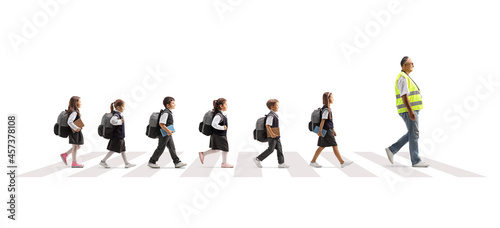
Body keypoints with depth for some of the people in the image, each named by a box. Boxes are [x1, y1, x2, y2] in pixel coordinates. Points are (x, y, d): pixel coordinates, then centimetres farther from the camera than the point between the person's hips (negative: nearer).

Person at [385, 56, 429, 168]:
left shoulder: (406, 78, 20)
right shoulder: (403, 78, -14)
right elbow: (404, 96, -22)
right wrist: (410, 111, -26)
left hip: (411, 110, 10)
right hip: (408, 111, -10)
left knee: (411, 134, 12)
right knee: (413, 134, -4)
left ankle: (392, 150, 14)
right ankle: (415, 161, 3)